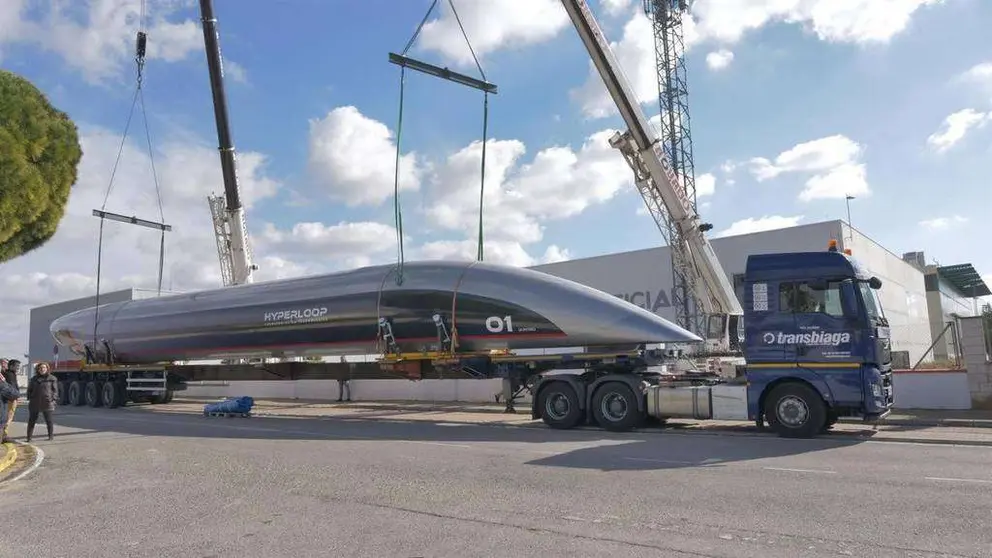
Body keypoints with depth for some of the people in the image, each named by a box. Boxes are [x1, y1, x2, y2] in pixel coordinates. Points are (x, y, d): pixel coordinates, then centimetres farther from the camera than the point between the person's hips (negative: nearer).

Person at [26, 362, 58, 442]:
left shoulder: (52, 378, 3)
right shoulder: (34, 379, 12)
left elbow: (55, 390, 3)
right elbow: (29, 390, 18)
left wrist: (53, 399, -8)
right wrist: (30, 398, 4)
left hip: (47, 403, -3)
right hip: (35, 403, 3)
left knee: (48, 420, 3)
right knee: (32, 420, 4)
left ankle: (51, 435, 14)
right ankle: (29, 437, 11)